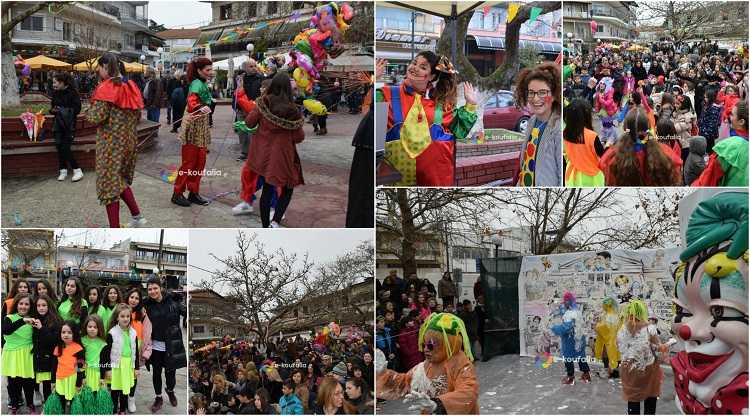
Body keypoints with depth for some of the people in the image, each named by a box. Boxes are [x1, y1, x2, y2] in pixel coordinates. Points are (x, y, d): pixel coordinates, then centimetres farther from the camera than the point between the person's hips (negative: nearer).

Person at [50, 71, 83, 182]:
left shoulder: (72, 92, -8)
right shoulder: (55, 93, 8)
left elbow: (77, 109, -12)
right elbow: (52, 107, 18)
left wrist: (64, 110, -21)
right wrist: (53, 110, -5)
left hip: (69, 124, -5)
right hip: (58, 123, 5)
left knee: (65, 148, -11)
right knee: (59, 147, -2)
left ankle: (77, 171, -2)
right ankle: (63, 171, 9)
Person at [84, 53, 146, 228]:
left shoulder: (105, 88, -16)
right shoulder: (130, 87, 5)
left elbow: (97, 117, -19)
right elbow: (138, 114, 10)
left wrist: (88, 112, 0)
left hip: (110, 141, -7)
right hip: (129, 140, 7)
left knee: (109, 182, 2)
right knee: (121, 179, 23)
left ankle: (115, 230, 6)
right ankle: (137, 215, 18)